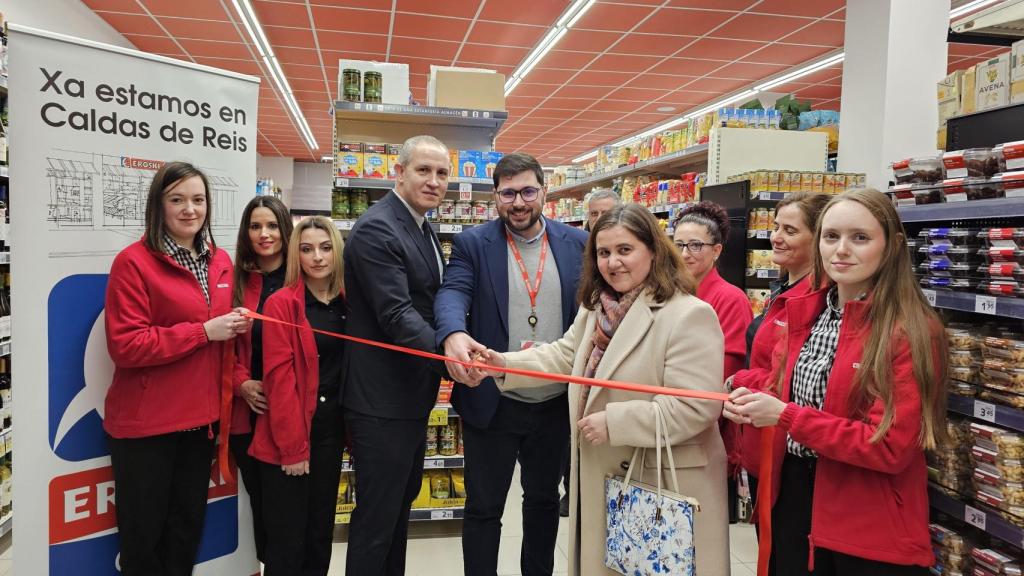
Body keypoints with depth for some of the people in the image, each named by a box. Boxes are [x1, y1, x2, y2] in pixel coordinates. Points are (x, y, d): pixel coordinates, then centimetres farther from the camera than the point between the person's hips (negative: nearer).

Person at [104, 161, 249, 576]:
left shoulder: (220, 262, 7)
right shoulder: (133, 262, -13)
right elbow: (124, 346, -18)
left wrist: (234, 327, -3)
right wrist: (203, 330, -21)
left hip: (200, 417, 6)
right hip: (145, 422, -6)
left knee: (188, 525, 20)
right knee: (143, 532, 10)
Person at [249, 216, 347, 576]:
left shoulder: (347, 304, 6)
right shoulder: (281, 303, -9)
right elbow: (278, 377, -13)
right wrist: (293, 446, -15)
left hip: (331, 429, 5)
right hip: (288, 438, -5)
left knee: (321, 531, 16)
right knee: (288, 539, 5)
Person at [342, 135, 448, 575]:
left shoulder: (422, 229, 12)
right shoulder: (377, 229, -18)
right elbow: (396, 315, -27)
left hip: (412, 394, 10)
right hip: (381, 401, -10)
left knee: (402, 501, 23)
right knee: (377, 514, 3)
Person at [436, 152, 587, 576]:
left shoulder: (576, 243, 3)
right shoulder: (472, 244, -4)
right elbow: (452, 292, -18)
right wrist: (454, 334, -39)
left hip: (556, 402, 3)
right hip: (493, 402, -2)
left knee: (544, 500, 21)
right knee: (483, 507, 10)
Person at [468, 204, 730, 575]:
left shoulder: (689, 315, -21)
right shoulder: (596, 308, 10)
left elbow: (694, 409, -26)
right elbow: (563, 356, 13)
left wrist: (613, 423, -24)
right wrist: (504, 364, -1)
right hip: (601, 478, 8)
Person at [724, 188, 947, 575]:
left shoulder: (911, 331, -17)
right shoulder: (807, 311, 3)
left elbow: (891, 447, -21)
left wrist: (785, 415, -22)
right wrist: (756, 402, -8)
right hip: (792, 493, 6)